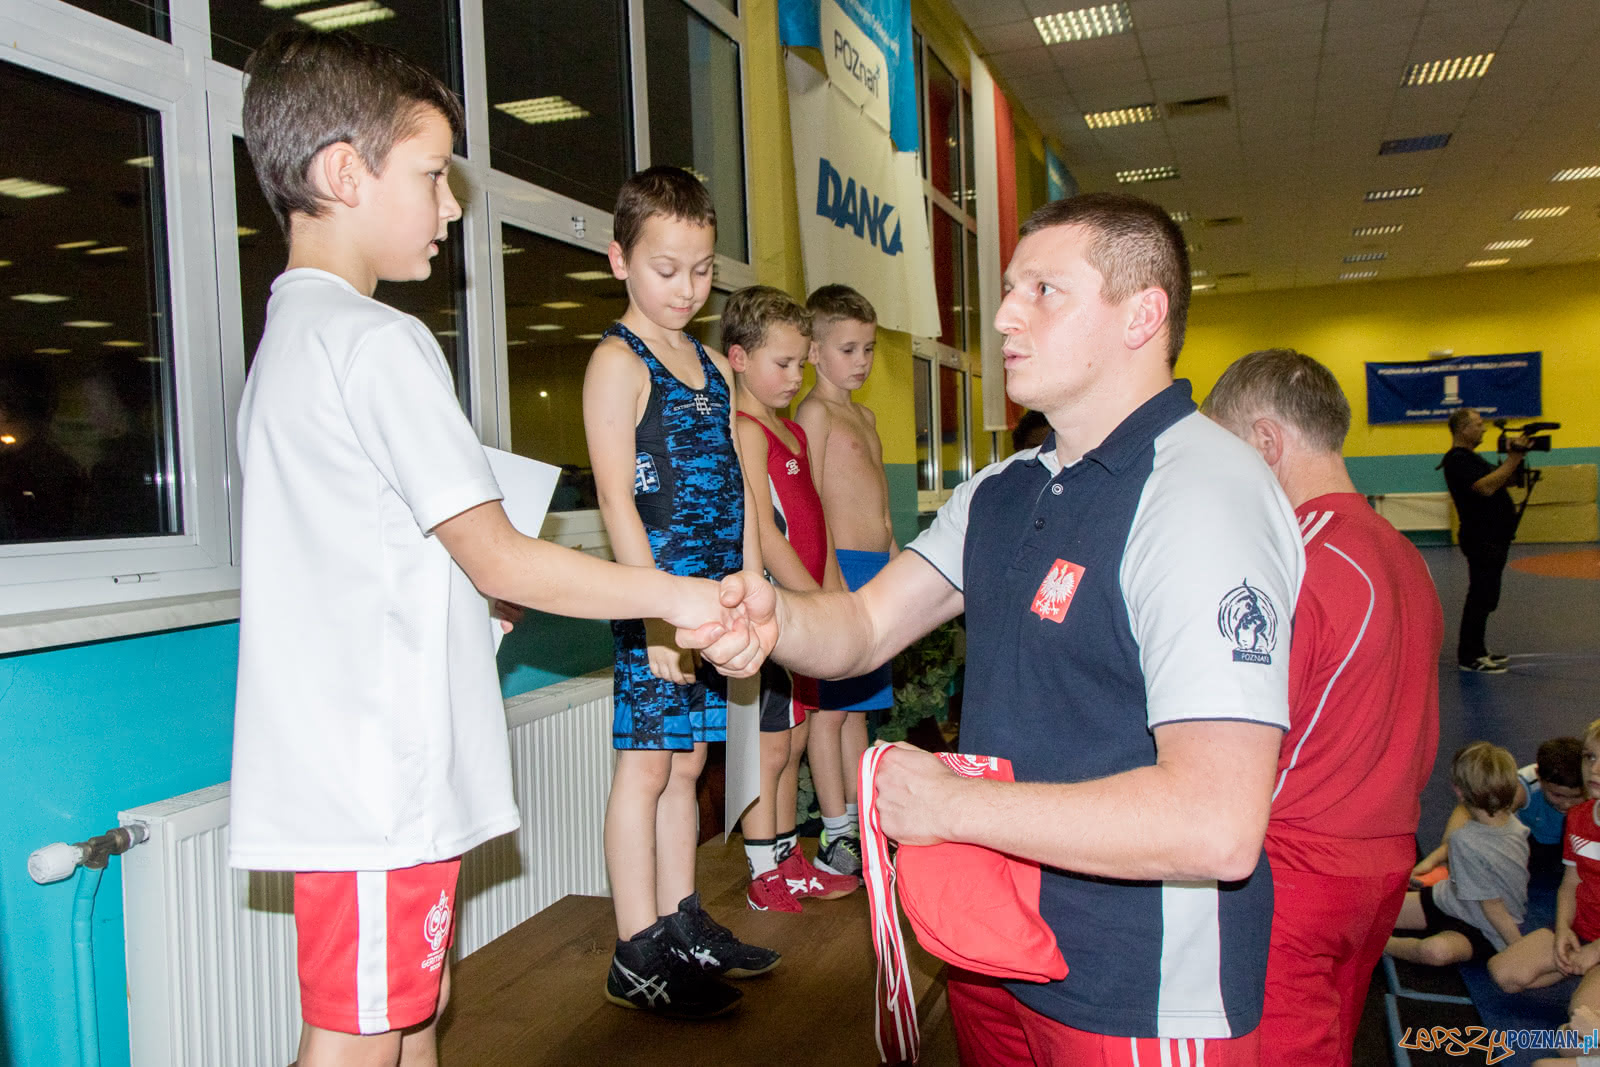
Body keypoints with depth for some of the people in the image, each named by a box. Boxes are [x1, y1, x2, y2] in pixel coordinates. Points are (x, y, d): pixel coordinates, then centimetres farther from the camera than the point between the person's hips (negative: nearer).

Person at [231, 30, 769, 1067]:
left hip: (339, 774, 10)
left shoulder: (285, 338, 16)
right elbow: (498, 559, -15)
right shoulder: (380, 341, -15)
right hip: (384, 781, -10)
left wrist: (475, 592, 19)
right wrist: (679, 596, -8)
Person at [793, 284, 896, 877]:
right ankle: (835, 836, 5)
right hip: (840, 564, -9)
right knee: (832, 706, -3)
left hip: (876, 568, 9)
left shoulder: (864, 415, 21)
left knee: (857, 705, 14)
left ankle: (861, 823, 22)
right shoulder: (815, 411, -7)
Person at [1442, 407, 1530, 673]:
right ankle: (1469, 657, -4)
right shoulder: (1457, 460, -16)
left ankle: (1477, 650, 22)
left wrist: (1514, 459, 7)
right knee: (1481, 597, -8)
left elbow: (1501, 480, 20)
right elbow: (1486, 487, -28)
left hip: (1494, 537, 11)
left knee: (1484, 597, 15)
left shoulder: (1470, 457, 17)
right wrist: (1514, 459, -25)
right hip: (1482, 539, -10)